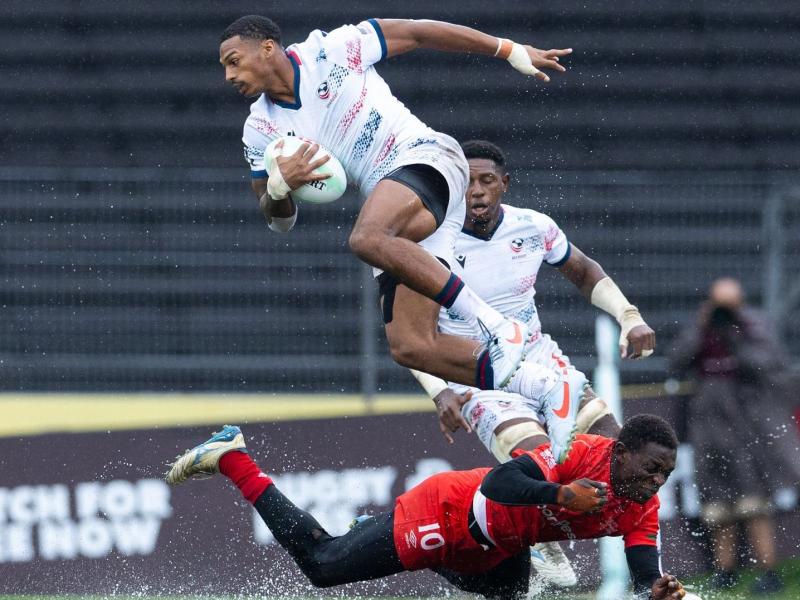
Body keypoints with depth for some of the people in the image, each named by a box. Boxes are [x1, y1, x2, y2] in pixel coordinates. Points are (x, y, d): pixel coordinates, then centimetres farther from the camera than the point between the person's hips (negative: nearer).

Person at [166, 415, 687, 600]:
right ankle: (231, 458, 15)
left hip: (497, 548, 7)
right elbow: (499, 482, -39)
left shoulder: (643, 511, -10)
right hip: (447, 513, -7)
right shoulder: (584, 453, -32)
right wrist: (563, 495, -49)